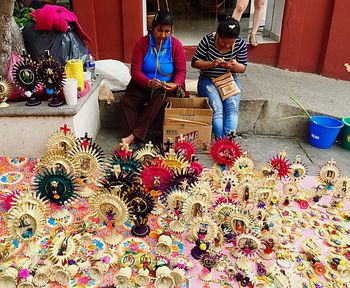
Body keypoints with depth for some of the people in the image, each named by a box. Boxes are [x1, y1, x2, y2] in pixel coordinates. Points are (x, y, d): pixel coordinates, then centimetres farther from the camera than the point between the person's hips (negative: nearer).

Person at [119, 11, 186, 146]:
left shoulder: (176, 45, -7)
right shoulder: (142, 43, -8)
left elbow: (181, 71, -8)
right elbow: (135, 70, -12)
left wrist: (175, 85, -31)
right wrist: (148, 82, -33)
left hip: (166, 86, -1)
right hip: (142, 84, 2)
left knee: (157, 100, -33)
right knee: (125, 101, -23)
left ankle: (134, 135, -32)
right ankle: (133, 138, -27)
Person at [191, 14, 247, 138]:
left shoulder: (241, 44, -5)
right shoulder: (207, 40, -11)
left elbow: (243, 68, 4)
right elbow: (195, 62, -6)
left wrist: (235, 65, -20)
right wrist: (212, 63, -24)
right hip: (208, 80, -2)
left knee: (232, 109, -23)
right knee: (217, 109, -26)